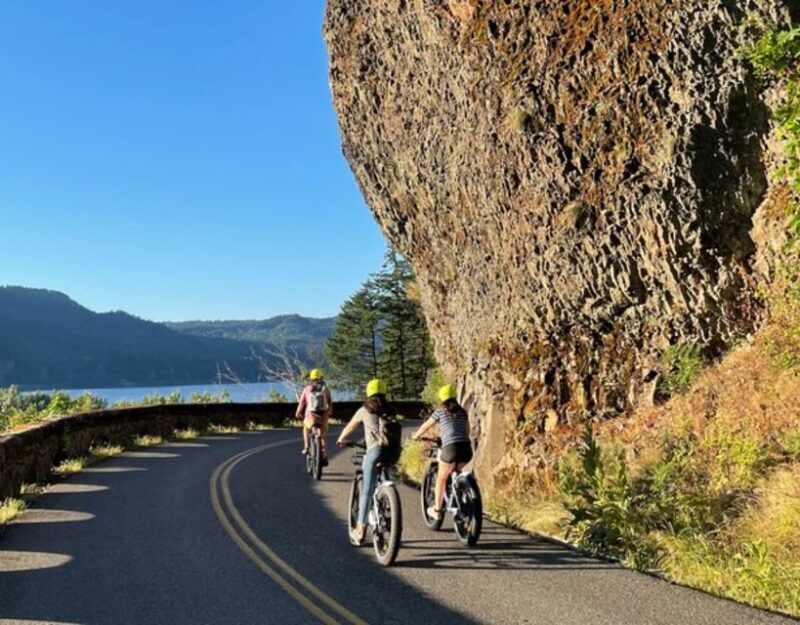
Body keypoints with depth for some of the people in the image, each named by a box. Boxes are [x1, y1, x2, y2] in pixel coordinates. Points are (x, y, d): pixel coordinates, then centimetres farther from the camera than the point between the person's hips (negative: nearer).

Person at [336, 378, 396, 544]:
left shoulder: (365, 410, 11)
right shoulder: (390, 410, 17)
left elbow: (350, 427, 25)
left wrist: (341, 439, 44)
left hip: (375, 451, -3)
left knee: (367, 492, 1)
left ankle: (360, 530, 2)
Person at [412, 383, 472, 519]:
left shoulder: (440, 411, 8)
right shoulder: (463, 412, 18)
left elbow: (425, 426, 19)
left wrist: (416, 436, 37)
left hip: (450, 448, -4)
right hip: (466, 448, 4)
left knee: (441, 477, 14)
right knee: (455, 472, 30)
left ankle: (437, 509, 18)